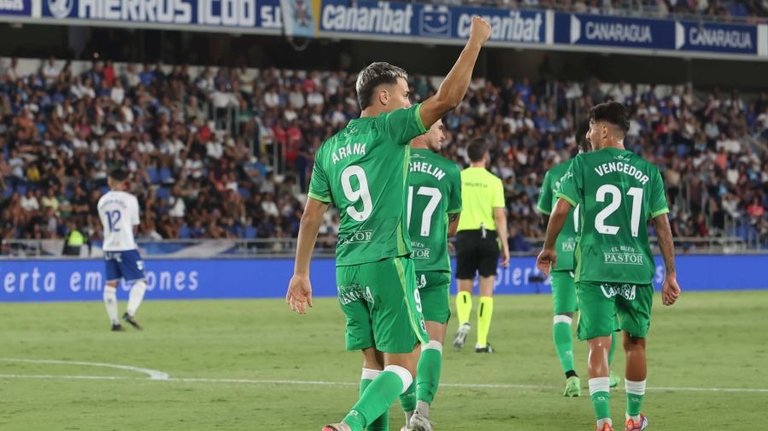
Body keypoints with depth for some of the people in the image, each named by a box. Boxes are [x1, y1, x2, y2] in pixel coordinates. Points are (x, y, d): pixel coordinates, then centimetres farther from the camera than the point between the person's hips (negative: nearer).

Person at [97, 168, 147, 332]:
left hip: (109, 247, 5)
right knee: (139, 281, 0)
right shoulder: (129, 199, -6)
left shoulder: (102, 201, 7)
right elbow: (134, 224, 2)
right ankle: (130, 312, -19)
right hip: (126, 246, -5)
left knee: (111, 284, 7)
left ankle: (114, 321, 4)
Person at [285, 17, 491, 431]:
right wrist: (475, 41, -4)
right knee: (404, 364, -6)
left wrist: (300, 274, 19)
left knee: (374, 363, 13)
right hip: (387, 262, -7)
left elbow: (311, 216, 14)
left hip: (348, 269, 7)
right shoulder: (387, 129, -4)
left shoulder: (329, 149, 13)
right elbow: (447, 98, -12)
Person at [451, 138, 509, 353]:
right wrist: (505, 247, -2)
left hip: (465, 236, 1)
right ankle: (482, 341, 3)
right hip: (488, 236, -1)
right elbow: (500, 216, -6)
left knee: (464, 288, 14)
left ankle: (464, 322, -15)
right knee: (486, 291, 6)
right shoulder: (493, 181, -3)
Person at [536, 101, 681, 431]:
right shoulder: (648, 171, 9)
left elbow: (561, 209, -5)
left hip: (595, 268, -3)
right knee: (635, 343, 17)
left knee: (599, 343, -4)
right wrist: (671, 274, 9)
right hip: (637, 268, 3)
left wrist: (548, 248, 11)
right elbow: (662, 224, 6)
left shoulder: (584, 164, 0)